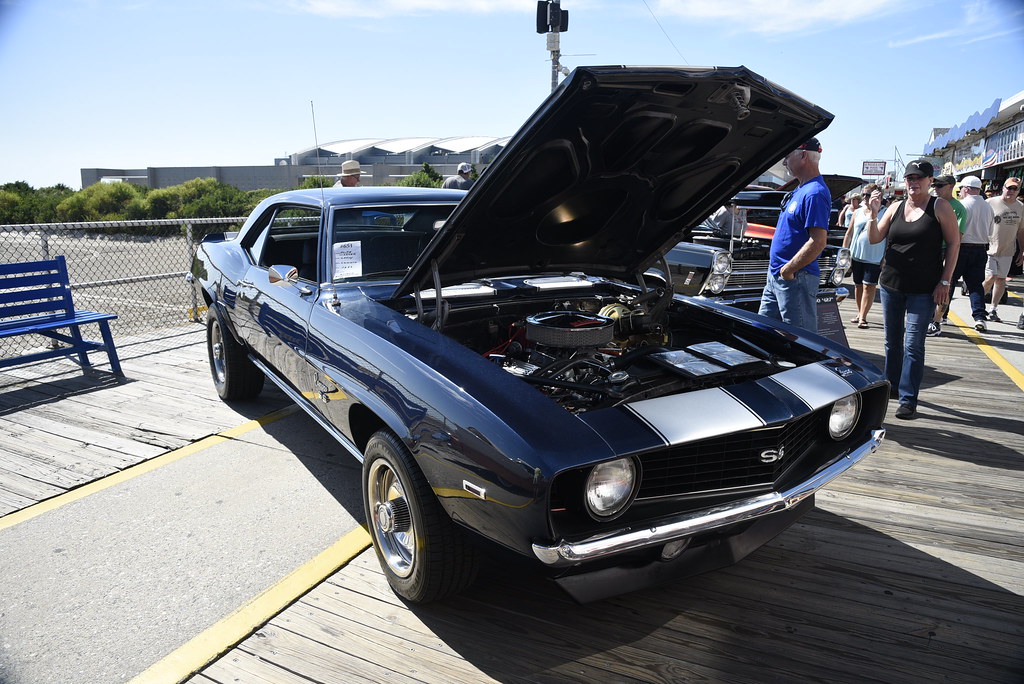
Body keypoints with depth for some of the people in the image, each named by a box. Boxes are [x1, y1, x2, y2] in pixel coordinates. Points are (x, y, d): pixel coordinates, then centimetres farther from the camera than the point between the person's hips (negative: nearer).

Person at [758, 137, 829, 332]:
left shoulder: (815, 193, -17)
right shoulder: (800, 190, 16)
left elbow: (817, 242, -24)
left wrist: (788, 270, -20)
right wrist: (777, 268, 17)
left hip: (795, 279, -10)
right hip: (776, 276, 10)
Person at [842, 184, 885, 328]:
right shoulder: (857, 212, 11)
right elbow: (849, 234, 14)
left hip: (874, 258, -4)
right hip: (856, 255, 4)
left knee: (869, 286, -7)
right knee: (858, 285, 12)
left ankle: (863, 317, -7)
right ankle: (860, 313, 25)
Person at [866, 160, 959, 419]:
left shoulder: (940, 207, -3)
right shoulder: (896, 207, 7)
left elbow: (954, 243, -4)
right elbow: (874, 239, 4)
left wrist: (945, 281, -9)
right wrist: (873, 214, -13)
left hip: (924, 289, -4)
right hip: (891, 284, 4)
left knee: (913, 345, -6)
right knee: (892, 340, 15)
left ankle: (908, 400, -1)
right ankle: (891, 386, 30)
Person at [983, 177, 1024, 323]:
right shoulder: (990, 203, -6)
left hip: (1007, 251, 5)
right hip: (989, 249, -4)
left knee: (1001, 279, 7)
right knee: (990, 278, -13)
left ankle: (993, 310, 16)